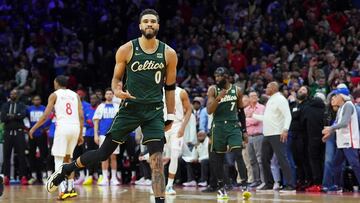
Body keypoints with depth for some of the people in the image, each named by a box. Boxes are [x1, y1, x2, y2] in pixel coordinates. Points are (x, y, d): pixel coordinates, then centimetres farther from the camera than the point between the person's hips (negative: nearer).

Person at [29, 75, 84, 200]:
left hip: (63, 127, -4)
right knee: (68, 158, 21)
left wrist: (33, 129, 11)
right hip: (75, 127, 5)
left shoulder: (54, 95, 7)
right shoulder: (75, 95, 18)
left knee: (59, 159, -1)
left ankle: (63, 190, -16)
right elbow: (81, 117, 10)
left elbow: (45, 116, 1)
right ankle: (70, 188, 16)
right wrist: (80, 135, 16)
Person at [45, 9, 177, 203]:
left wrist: (170, 117, 7)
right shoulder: (126, 50, -4)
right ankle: (65, 170, 23)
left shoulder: (169, 53, -1)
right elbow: (116, 79, 5)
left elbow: (170, 87, 8)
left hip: (154, 110, 1)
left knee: (157, 160, -10)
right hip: (130, 106, -1)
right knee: (104, 152, 2)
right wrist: (117, 91, -18)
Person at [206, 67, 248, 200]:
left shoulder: (236, 91, 4)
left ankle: (245, 185, -18)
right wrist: (218, 98, -23)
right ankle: (221, 188, 16)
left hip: (233, 126, 0)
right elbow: (209, 111, -9)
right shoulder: (213, 90, -1)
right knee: (218, 158, 5)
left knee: (238, 155, -15)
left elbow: (241, 111, 14)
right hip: (218, 127, 0)